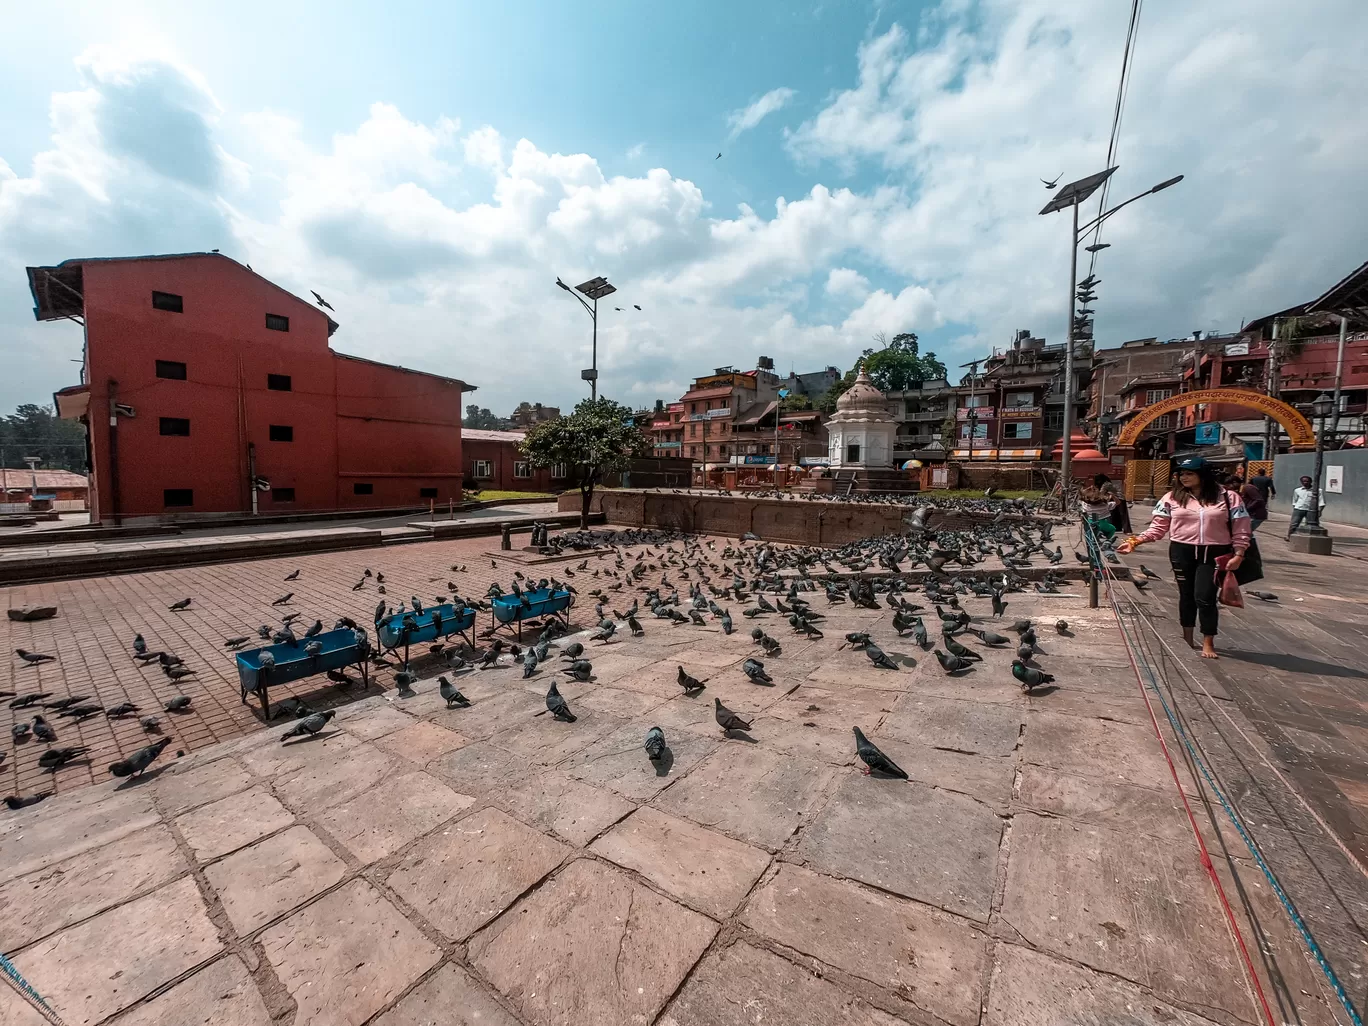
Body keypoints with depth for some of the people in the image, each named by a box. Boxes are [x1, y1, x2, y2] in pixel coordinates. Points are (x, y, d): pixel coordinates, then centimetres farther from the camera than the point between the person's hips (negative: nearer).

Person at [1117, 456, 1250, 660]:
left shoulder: (1227, 498, -1)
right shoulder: (1172, 497, 0)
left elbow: (1241, 529, 1)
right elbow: (1159, 526, -1)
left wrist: (1238, 554, -6)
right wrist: (1138, 540, -13)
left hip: (1214, 554, -1)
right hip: (1182, 552, 1)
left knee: (1205, 597, -6)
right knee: (1186, 595, 13)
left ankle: (1208, 643, 12)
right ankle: (1187, 638, 29)